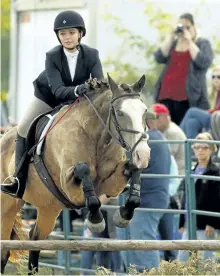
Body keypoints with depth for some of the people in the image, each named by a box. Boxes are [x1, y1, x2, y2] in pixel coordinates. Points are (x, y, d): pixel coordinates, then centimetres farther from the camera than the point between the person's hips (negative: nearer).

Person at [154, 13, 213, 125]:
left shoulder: (203, 44, 9)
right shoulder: (173, 43, 20)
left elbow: (204, 62, -10)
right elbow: (159, 58, 5)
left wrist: (189, 41, -7)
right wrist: (170, 37, 1)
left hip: (189, 98, -4)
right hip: (166, 96, 4)